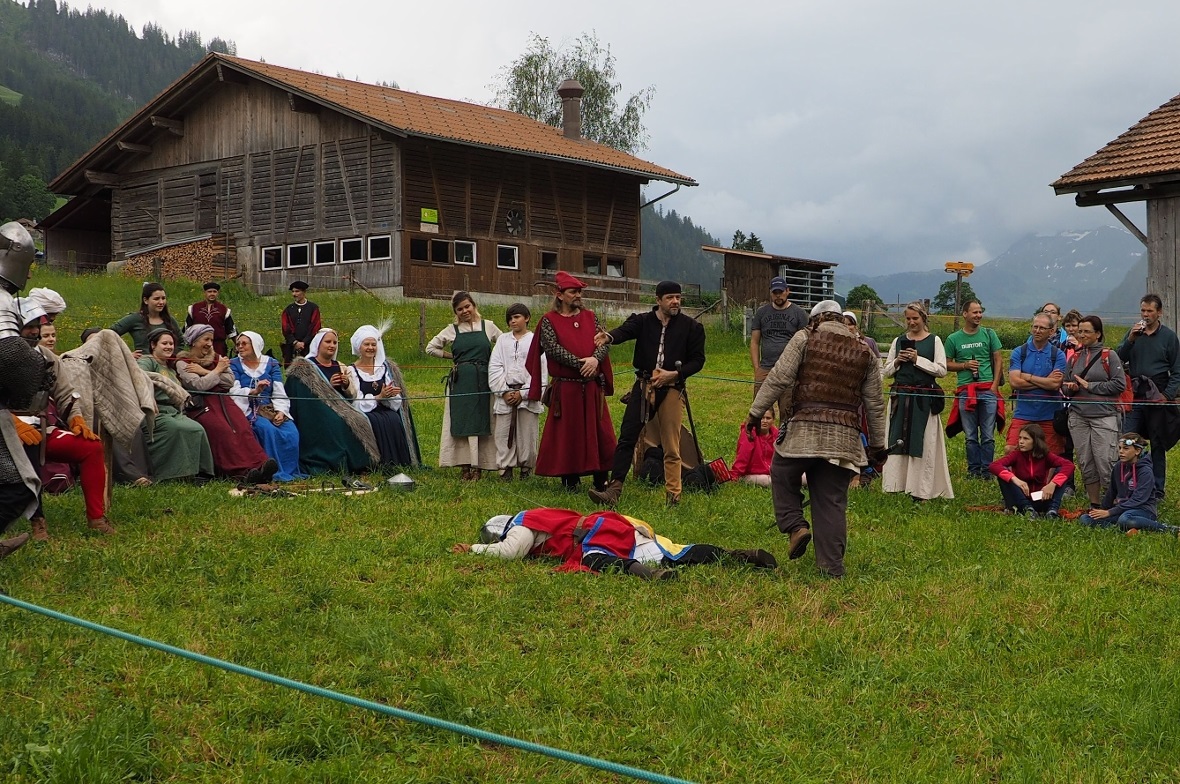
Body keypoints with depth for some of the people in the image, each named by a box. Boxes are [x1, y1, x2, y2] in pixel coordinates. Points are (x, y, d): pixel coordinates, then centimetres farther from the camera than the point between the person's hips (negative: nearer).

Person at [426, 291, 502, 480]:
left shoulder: (488, 326, 6)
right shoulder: (452, 330, 8)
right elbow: (431, 348, 14)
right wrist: (453, 357, 8)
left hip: (483, 380, -1)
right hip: (460, 381, 1)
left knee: (481, 421, -1)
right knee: (461, 421, -1)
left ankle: (478, 465, 2)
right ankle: (466, 465, 4)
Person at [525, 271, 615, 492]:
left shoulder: (590, 317, 11)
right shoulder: (549, 321, 0)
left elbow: (605, 341, 1)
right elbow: (553, 348, -13)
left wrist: (595, 359, -20)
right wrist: (580, 364, -20)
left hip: (593, 386, 3)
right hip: (565, 388, -3)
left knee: (599, 431, 4)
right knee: (567, 433, 2)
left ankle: (601, 480, 13)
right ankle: (570, 480, 12)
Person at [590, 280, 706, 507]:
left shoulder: (691, 327, 3)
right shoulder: (643, 321, 4)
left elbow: (698, 360, 4)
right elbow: (625, 330, -17)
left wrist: (674, 374, -11)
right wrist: (609, 337, -40)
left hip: (672, 388, -1)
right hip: (643, 386, 1)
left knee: (671, 446, 4)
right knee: (627, 438, -6)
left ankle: (673, 495, 14)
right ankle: (613, 491, -6)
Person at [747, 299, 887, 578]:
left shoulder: (804, 338, 4)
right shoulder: (865, 353, 15)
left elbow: (779, 378, -5)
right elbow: (875, 404, 16)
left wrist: (756, 413, 0)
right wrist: (878, 445, 23)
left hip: (804, 430, -3)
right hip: (844, 437, 4)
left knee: (782, 476, 19)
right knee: (832, 502, 7)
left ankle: (795, 525, 0)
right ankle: (832, 567, 8)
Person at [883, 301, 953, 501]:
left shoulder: (934, 341, 5)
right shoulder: (898, 341, 13)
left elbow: (942, 370, -3)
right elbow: (887, 372, 16)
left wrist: (918, 360, -10)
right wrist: (897, 361, -3)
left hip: (924, 399, -3)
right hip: (900, 397, 3)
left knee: (923, 443, -3)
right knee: (897, 440, -1)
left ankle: (922, 491, 0)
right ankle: (896, 484, 4)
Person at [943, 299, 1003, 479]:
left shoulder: (989, 334, 7)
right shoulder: (953, 339, 7)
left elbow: (998, 360, 8)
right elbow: (947, 364, 10)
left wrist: (994, 385, -2)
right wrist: (965, 365, -8)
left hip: (988, 390, 0)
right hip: (965, 391, 0)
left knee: (988, 435, 0)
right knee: (971, 436, 5)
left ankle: (986, 470, 8)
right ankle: (973, 469, 13)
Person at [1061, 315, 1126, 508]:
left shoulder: (1109, 356, -1)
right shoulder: (1074, 358, 13)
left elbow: (1120, 384, -8)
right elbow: (1064, 386, 19)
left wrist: (1090, 386, -9)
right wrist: (1071, 388, -4)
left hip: (1104, 416, -5)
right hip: (1078, 417, 5)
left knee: (1106, 463, -10)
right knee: (1086, 465, 7)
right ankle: (1094, 505, 16)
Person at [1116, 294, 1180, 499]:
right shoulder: (1133, 333, 8)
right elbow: (1118, 359, 0)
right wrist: (1130, 339, -13)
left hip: (1158, 399, -2)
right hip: (1135, 397, 2)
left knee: (1158, 446, 7)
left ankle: (1157, 490, 12)